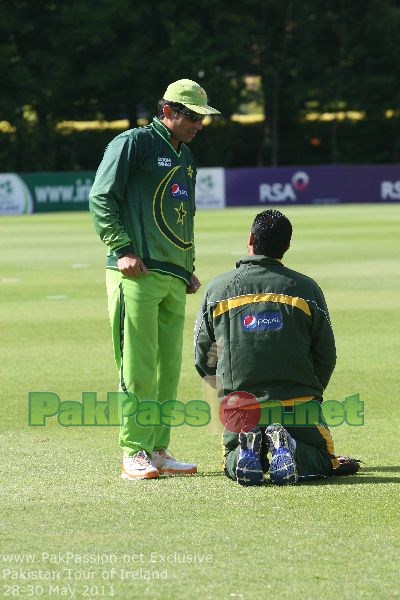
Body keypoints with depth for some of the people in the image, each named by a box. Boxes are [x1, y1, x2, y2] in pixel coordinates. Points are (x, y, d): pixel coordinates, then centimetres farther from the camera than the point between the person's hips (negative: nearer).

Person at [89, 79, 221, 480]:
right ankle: (134, 454, -7)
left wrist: (189, 267, 19)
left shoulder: (186, 157, 23)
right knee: (138, 368, -9)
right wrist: (122, 249, -16)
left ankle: (158, 451, 13)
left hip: (175, 278, 8)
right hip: (137, 274, -8)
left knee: (168, 368, 8)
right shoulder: (134, 143, -3)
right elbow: (100, 198, -9)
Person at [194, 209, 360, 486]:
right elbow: (326, 357, 5)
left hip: (241, 409, 1)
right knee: (321, 461, 18)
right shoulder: (306, 288, 0)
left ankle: (248, 450, -12)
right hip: (297, 405, -1)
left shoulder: (217, 289, 2)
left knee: (233, 463, 25)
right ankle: (290, 451, -16)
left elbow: (204, 360, 7)